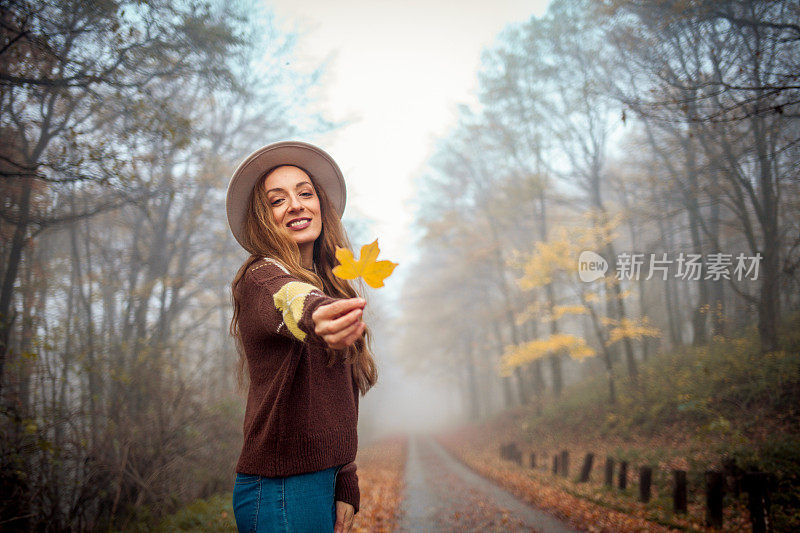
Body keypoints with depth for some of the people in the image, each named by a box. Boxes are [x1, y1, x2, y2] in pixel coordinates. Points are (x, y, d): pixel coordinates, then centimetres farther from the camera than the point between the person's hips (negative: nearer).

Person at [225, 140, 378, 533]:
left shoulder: (327, 287, 13)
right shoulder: (263, 277, -11)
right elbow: (289, 299, -37)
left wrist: (345, 490, 10)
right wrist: (315, 314, -59)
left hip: (321, 483, 8)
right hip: (282, 492, -8)